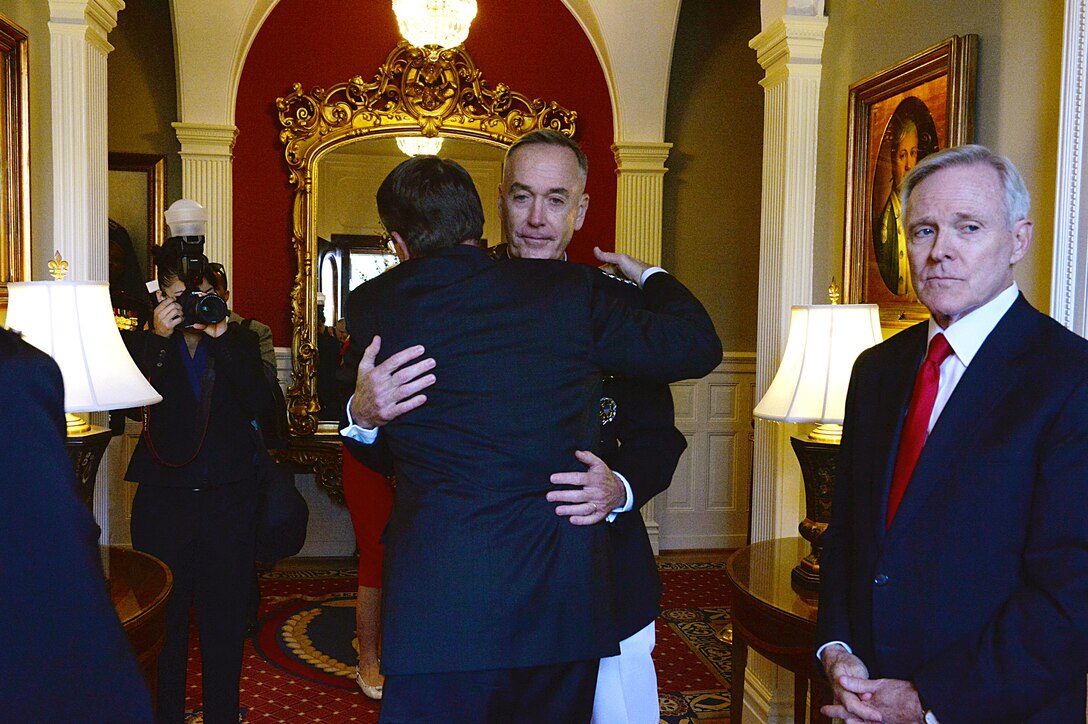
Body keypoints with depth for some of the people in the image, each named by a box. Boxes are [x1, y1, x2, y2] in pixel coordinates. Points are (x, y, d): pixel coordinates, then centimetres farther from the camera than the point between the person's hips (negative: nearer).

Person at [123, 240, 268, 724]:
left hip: (229, 500, 0)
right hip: (163, 498, 0)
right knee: (163, 616, 8)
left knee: (225, 619, 6)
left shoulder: (239, 341, 5)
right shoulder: (144, 343, 6)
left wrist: (221, 340, -15)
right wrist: (159, 338, -17)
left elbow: (257, 405, -10)